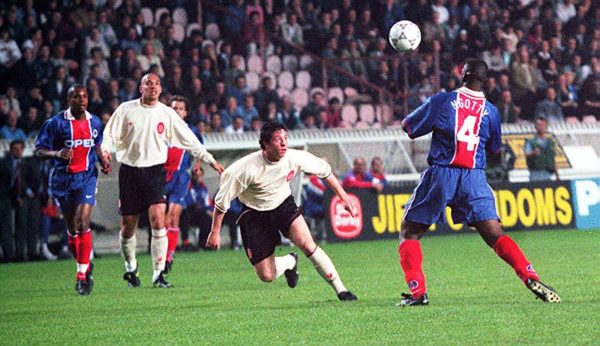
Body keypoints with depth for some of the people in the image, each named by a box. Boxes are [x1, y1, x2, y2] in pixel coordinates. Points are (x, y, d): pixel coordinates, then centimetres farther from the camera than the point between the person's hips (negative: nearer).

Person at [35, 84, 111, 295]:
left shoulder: (95, 123, 7)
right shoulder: (56, 123, -5)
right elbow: (39, 150, -6)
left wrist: (103, 161, 6)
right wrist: (57, 154, -25)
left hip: (87, 177, 0)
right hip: (62, 180, 0)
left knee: (82, 224, -15)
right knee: (72, 228, 8)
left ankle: (82, 276, -13)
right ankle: (85, 265, 30)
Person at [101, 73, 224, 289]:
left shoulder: (167, 113, 5)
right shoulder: (126, 109, 2)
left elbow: (189, 140, 8)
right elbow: (110, 134, 5)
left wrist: (210, 160, 4)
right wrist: (105, 150, -17)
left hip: (155, 171, 0)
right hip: (129, 171, 0)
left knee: (158, 220, -17)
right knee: (128, 226, 4)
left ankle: (158, 274, -13)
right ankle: (130, 268, 30)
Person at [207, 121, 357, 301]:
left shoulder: (294, 158, -19)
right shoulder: (247, 168, -29)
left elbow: (325, 171, 1)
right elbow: (222, 200, -17)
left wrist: (344, 198, 4)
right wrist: (215, 232, -13)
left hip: (284, 205, 2)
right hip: (255, 215, -2)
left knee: (307, 244, -25)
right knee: (266, 276, -6)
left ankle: (340, 290, -13)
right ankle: (289, 262, 30)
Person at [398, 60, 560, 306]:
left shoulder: (441, 101, -2)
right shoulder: (490, 111, 7)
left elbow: (409, 128, 7)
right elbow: (495, 150, 18)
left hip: (441, 175, -2)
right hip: (474, 179, 2)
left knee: (409, 233, 10)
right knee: (495, 235, 2)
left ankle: (417, 292, -4)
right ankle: (531, 279, -15)